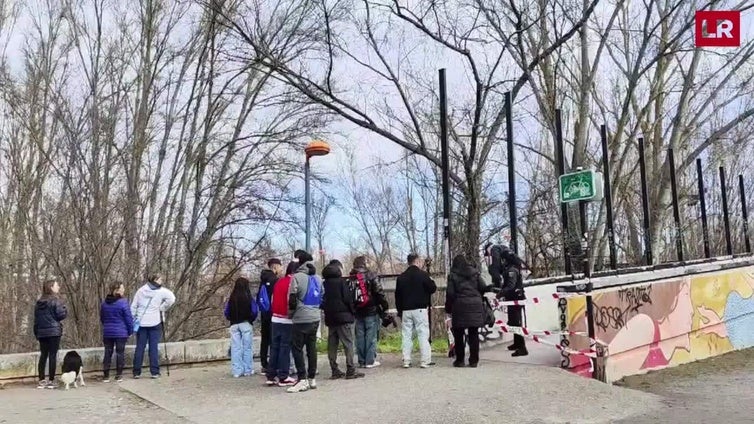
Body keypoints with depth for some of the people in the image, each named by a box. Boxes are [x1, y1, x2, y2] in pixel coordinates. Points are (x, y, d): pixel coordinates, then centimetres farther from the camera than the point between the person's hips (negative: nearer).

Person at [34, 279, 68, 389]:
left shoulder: (39, 303, 11)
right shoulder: (55, 301, -9)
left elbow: (36, 319, 14)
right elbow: (61, 315, -15)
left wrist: (36, 333, 17)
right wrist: (65, 309, 6)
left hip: (41, 333, 6)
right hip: (54, 332, -6)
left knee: (43, 355, 10)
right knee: (52, 355, -2)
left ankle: (41, 381, 10)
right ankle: (51, 381, -1)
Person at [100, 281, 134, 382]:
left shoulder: (104, 302, 4)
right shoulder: (123, 302, -14)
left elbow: (101, 318, 15)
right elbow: (128, 318, -11)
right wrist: (130, 331, 1)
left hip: (107, 332, 4)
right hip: (121, 332, -4)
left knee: (108, 353, 10)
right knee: (120, 352, 5)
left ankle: (106, 376, 12)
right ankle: (119, 376, 9)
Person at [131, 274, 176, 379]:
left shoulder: (140, 291, 6)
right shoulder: (161, 291, -5)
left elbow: (133, 306, 6)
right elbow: (171, 299, -20)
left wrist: (133, 320, 10)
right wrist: (162, 308, -8)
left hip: (141, 323, 3)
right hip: (155, 323, -3)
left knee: (140, 347, 8)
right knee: (154, 347, 1)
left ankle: (136, 372, 11)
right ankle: (155, 372, 3)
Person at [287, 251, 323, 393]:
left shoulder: (297, 277, -9)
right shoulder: (317, 278, 12)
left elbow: (292, 298, -11)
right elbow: (321, 298, 17)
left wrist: (291, 313, 4)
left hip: (301, 319, -6)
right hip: (315, 318, 6)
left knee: (298, 348, -2)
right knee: (312, 348, 11)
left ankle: (302, 379, -7)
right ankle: (312, 378, 15)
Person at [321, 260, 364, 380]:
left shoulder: (324, 283, 10)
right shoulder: (341, 281, -9)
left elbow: (322, 301, 11)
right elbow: (348, 299, -12)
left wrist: (327, 311, 16)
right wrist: (352, 312, 0)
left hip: (330, 318, 6)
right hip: (343, 317, -6)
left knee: (332, 345, 8)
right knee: (348, 343, -3)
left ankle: (335, 371, 10)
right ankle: (350, 371, -4)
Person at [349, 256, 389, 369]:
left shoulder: (351, 278, 7)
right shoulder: (370, 276, -8)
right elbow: (379, 292, -10)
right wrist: (384, 306, -2)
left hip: (358, 312, 5)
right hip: (371, 311, -5)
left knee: (360, 337, 9)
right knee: (371, 336, 1)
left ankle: (362, 361, 13)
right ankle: (370, 361, 1)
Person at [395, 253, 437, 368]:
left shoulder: (401, 277, 10)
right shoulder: (423, 274, -6)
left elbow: (397, 296, 12)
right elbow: (433, 288, -3)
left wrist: (400, 311, 17)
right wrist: (431, 280, 17)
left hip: (406, 310, 4)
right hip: (420, 309, -4)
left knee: (407, 335, 7)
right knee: (423, 335, -1)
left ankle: (406, 361, 6)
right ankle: (425, 361, -4)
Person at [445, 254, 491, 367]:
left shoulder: (453, 275, 0)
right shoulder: (475, 273, 10)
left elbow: (450, 293, -5)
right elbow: (484, 288, 2)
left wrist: (448, 308, 4)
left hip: (460, 306, -3)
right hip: (475, 305, 3)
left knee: (458, 334, 8)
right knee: (474, 334, 8)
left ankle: (460, 360, 10)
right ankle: (474, 360, 7)